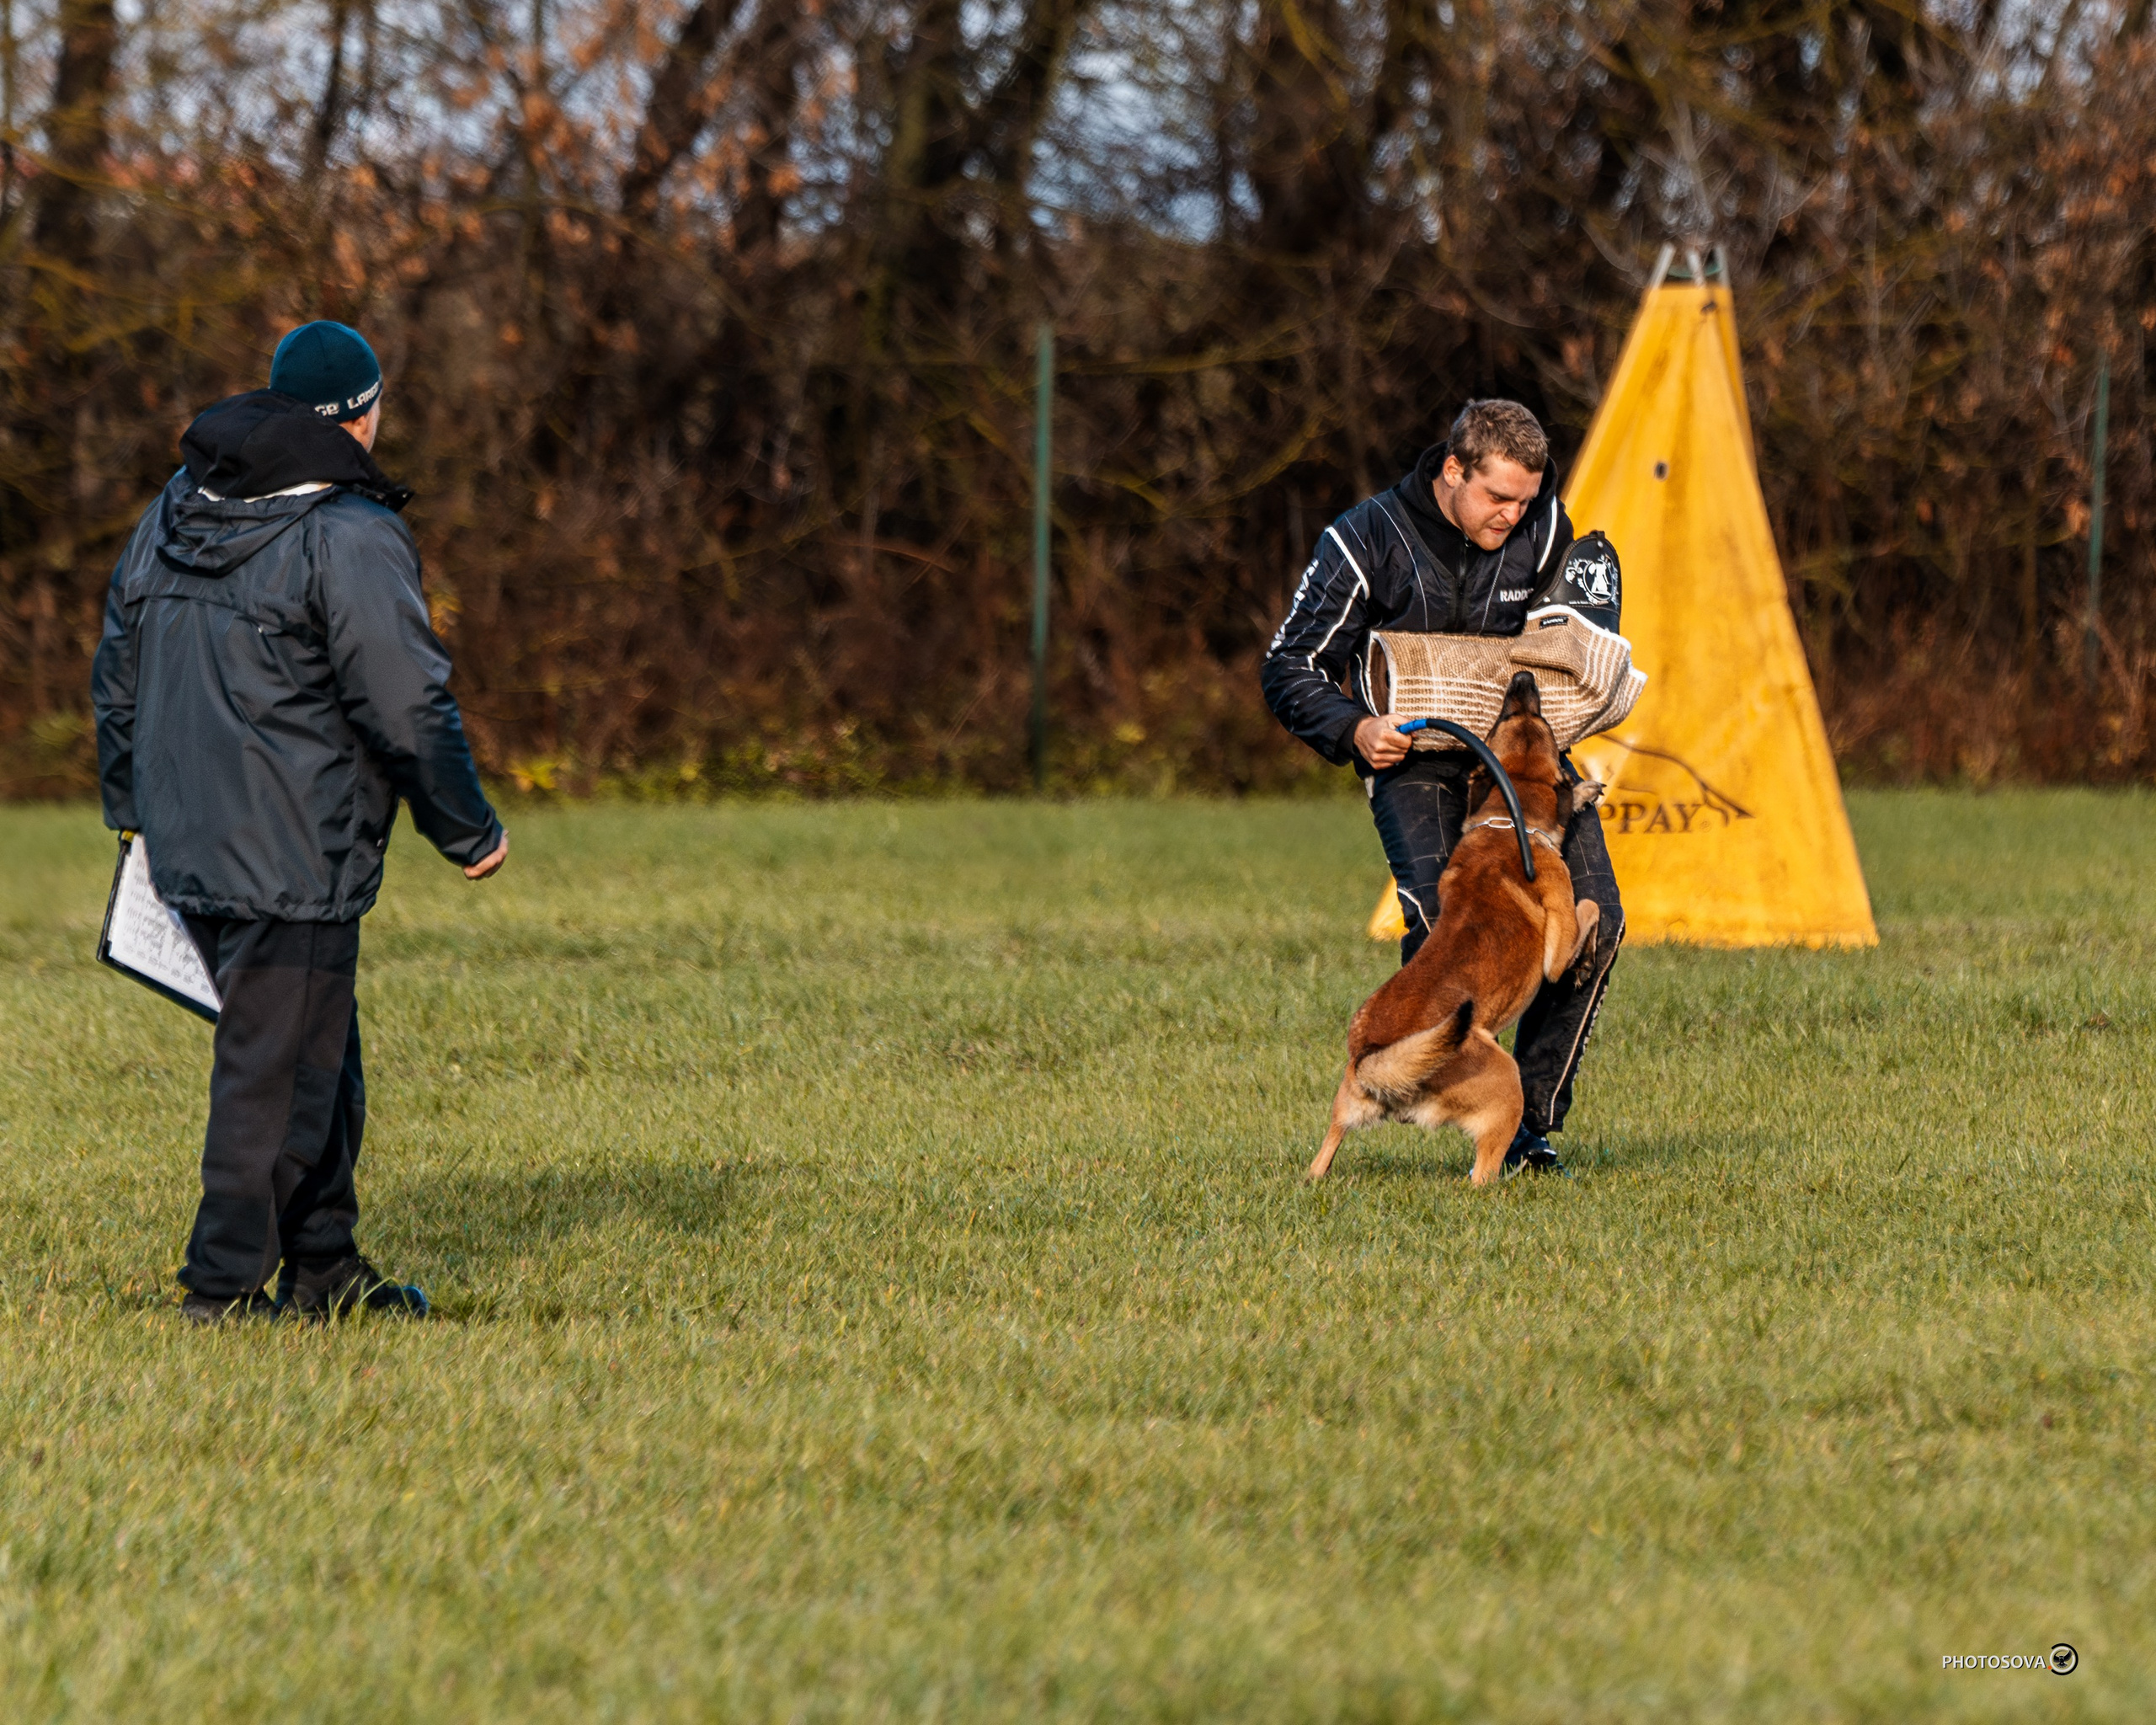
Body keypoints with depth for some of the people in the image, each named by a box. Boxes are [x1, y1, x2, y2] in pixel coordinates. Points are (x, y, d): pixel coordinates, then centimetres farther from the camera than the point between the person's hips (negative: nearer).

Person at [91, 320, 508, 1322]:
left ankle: (323, 1269, 25)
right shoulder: (349, 537, -15)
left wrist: (131, 804, 31)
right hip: (293, 860, -9)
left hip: (188, 852, 9)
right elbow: (408, 706, -16)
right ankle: (227, 1290, 0)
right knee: (277, 1073, -2)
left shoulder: (172, 514, 12)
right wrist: (469, 833, -4)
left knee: (320, 1059, 19)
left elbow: (118, 674, 20)